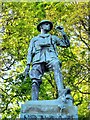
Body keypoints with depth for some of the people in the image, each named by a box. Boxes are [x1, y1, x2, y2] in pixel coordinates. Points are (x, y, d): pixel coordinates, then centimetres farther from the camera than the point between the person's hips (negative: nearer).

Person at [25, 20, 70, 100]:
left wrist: (62, 32, 19)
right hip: (38, 60, 1)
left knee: (56, 65, -37)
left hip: (51, 58, -1)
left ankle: (61, 92, -55)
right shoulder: (34, 39, 34)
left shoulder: (53, 38, 35)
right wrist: (28, 65, 6)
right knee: (35, 81, -20)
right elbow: (30, 52, 22)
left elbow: (66, 44, 27)